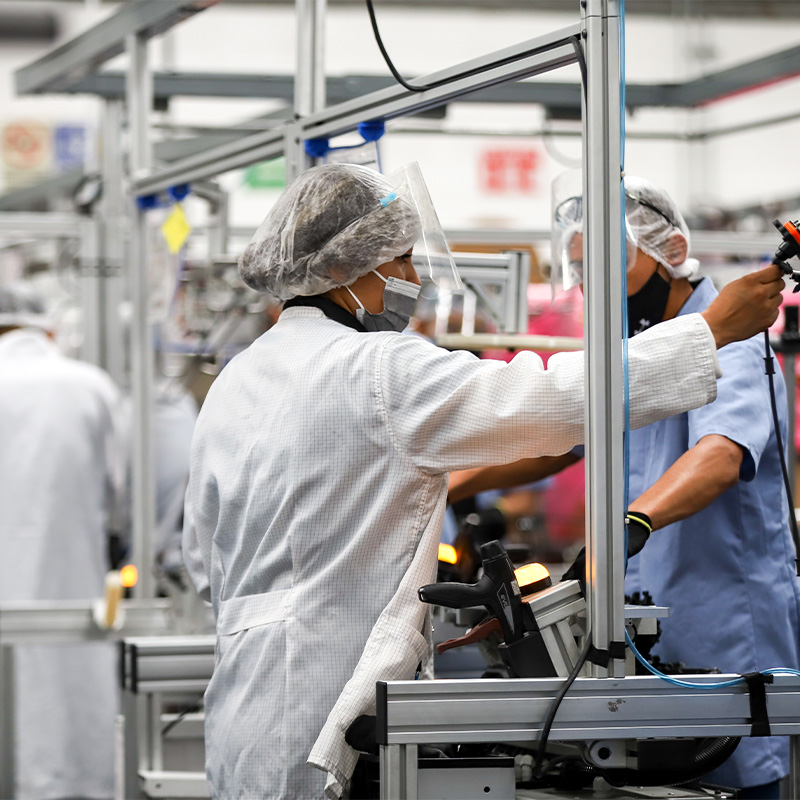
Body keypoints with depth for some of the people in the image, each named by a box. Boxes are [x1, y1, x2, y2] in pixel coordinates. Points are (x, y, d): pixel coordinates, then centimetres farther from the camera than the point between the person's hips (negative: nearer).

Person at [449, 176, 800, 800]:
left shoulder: (726, 349, -14)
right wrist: (447, 488, 12)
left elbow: (719, 456, -33)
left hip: (727, 641, -8)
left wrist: (627, 526, -50)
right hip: (645, 636, 8)